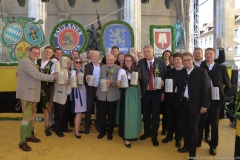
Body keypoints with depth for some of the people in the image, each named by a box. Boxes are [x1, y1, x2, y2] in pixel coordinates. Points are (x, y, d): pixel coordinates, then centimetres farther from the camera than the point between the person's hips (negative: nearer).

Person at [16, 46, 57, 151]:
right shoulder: (26, 61, -15)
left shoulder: (33, 63, 18)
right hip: (26, 93, -10)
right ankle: (22, 142, 3)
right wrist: (53, 77, -16)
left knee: (31, 114, 18)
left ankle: (29, 136, 32)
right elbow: (37, 75, -22)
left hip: (32, 93, 10)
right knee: (27, 117, -7)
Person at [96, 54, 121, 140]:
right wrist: (98, 92, 6)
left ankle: (110, 132, 26)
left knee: (111, 115, 9)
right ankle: (102, 131, 29)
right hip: (102, 95, 3)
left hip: (112, 95, -3)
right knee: (101, 114, 9)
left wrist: (111, 82, -32)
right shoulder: (102, 68, 10)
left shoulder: (118, 68, -4)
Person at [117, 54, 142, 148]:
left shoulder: (135, 70, 12)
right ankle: (126, 137, 7)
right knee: (127, 115, -2)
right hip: (127, 95, -6)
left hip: (136, 94, 6)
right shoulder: (122, 70, -4)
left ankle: (133, 134, 29)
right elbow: (119, 84, -11)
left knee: (135, 114, 12)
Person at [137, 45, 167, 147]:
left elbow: (165, 76, 1)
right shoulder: (141, 62, -1)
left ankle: (154, 136, 19)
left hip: (157, 92, -1)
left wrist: (163, 91, -7)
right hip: (145, 92, 2)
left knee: (155, 114, 4)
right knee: (146, 114, 15)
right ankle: (147, 132, 35)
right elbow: (137, 74, -15)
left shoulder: (161, 62, -2)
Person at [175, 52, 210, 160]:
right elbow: (178, 88, 7)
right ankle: (187, 146, 33)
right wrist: (177, 101, -3)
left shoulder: (201, 72, -5)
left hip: (194, 104, -4)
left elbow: (206, 89, -7)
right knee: (185, 126, 15)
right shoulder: (180, 73, 7)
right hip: (183, 103, 4)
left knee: (193, 127, 2)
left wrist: (204, 105, -11)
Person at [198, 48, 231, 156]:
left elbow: (228, 84, 6)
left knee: (214, 123, 11)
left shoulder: (221, 68, 2)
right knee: (200, 122, 10)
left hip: (215, 100, 0)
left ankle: (213, 146, 26)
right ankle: (198, 141, 28)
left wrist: (224, 96, -1)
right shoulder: (200, 68, 1)